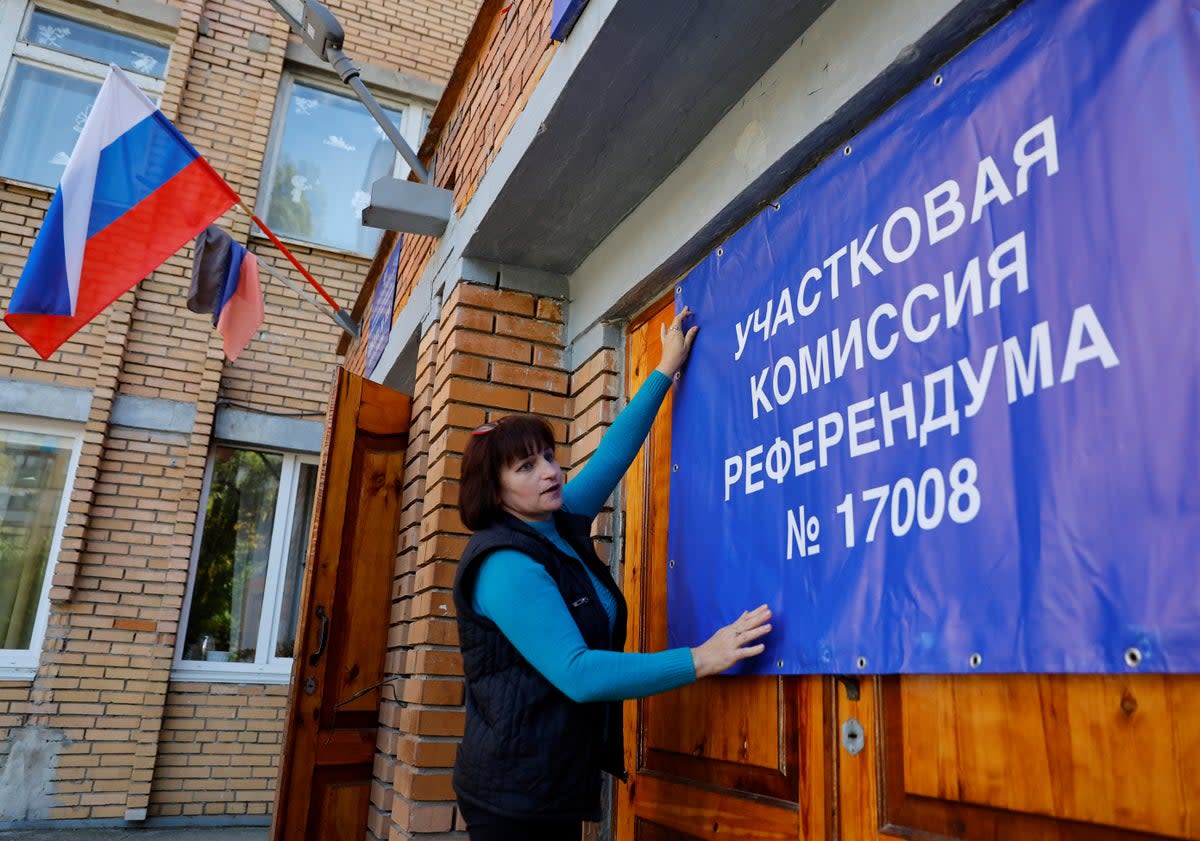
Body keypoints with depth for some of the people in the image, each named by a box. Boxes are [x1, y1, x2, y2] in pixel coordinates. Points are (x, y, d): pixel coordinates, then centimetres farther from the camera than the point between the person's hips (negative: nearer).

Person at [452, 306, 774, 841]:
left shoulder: (563, 526, 5)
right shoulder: (505, 566, -20)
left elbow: (613, 453, 14)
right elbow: (576, 674, -26)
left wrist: (666, 371, 17)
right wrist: (699, 660, -26)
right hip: (514, 795, -8)